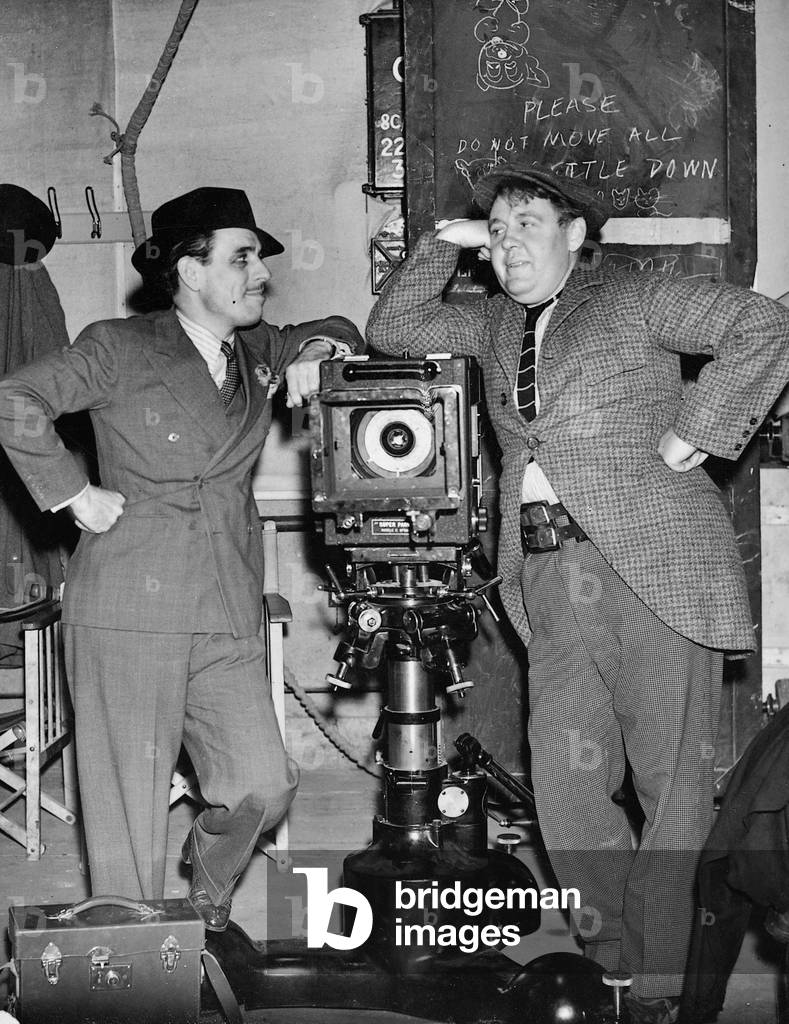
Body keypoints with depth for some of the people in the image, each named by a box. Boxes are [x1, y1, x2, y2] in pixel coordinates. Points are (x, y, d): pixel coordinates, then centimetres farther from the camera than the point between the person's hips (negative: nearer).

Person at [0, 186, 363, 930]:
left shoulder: (257, 351, 17)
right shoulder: (120, 348, -1)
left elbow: (338, 333, 34)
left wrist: (319, 347, 12)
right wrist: (71, 491, -8)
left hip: (227, 619, 5)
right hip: (129, 613, -5)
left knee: (265, 784, -3)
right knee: (130, 803, -2)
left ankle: (206, 892, 28)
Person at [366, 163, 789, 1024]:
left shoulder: (633, 300, 4)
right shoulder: (494, 324, 21)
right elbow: (390, 330, 27)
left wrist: (694, 432, -7)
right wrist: (441, 246, 16)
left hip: (652, 565, -5)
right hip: (550, 576, 5)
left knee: (672, 780, -3)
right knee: (565, 779, -1)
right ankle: (608, 954, 13)